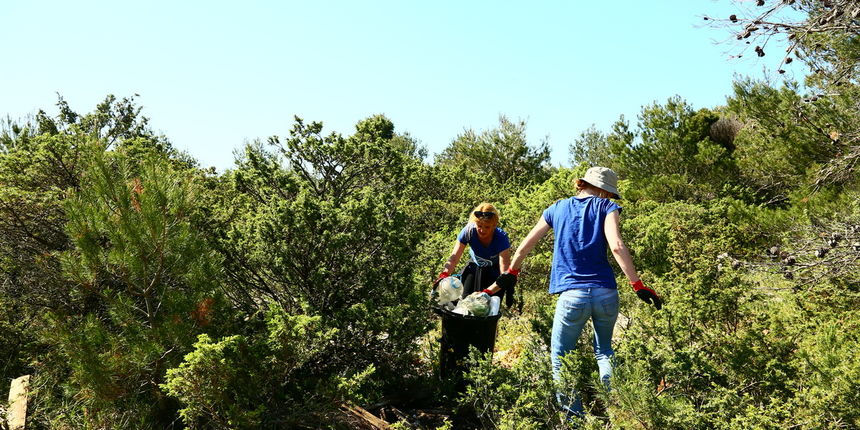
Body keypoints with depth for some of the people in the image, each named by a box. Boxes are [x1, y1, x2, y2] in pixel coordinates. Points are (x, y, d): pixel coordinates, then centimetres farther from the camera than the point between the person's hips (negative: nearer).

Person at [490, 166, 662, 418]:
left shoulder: (557, 208, 15)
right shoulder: (606, 207, 6)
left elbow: (525, 246, 20)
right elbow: (616, 246, -12)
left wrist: (511, 274, 35)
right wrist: (638, 285, -12)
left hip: (572, 295, 0)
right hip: (606, 293, 0)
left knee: (560, 358, 9)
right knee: (604, 352, 22)